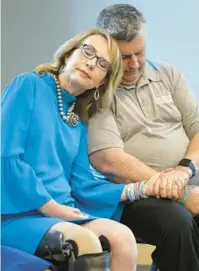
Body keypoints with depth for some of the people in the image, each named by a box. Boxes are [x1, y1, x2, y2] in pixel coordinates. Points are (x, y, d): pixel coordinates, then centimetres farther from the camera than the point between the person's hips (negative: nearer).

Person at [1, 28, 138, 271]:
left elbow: (82, 186, 10)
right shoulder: (29, 85, -2)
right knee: (86, 242, -32)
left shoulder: (80, 122, 17)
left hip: (63, 213, 6)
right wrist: (51, 208, -12)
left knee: (122, 239, -21)